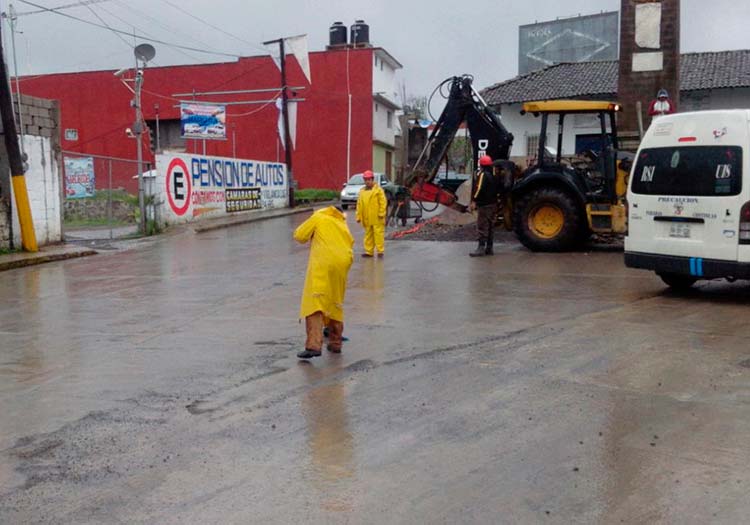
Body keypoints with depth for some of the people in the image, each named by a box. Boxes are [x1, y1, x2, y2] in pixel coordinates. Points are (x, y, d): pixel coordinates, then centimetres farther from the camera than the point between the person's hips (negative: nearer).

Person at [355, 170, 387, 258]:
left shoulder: (378, 189, -1)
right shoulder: (362, 191, 15)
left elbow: (383, 202, -8)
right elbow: (359, 205, 16)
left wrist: (381, 213, -15)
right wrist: (358, 216, 11)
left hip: (376, 218, -6)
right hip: (366, 218, 6)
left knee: (378, 234, -5)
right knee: (368, 235, 9)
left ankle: (380, 251, 0)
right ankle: (369, 251, 15)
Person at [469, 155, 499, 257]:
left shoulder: (482, 174, -13)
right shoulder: (493, 175, 14)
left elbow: (479, 188, -23)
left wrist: (474, 201, -22)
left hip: (484, 205, -9)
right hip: (493, 204, 9)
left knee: (482, 227, -7)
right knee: (491, 226, 12)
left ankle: (481, 248, -9)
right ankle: (489, 248, 16)